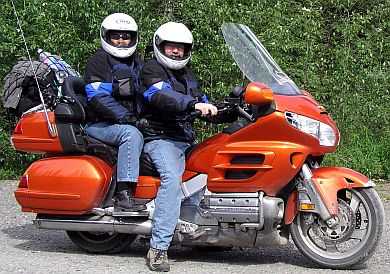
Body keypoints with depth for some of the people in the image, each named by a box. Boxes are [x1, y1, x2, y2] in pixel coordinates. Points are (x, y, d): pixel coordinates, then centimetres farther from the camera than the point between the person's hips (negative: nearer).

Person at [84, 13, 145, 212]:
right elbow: (98, 98, -15)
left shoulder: (137, 63, 20)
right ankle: (123, 196, -40)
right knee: (131, 135, -35)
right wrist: (127, 117, -23)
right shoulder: (98, 61, -3)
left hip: (131, 123, 8)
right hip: (99, 124, -7)